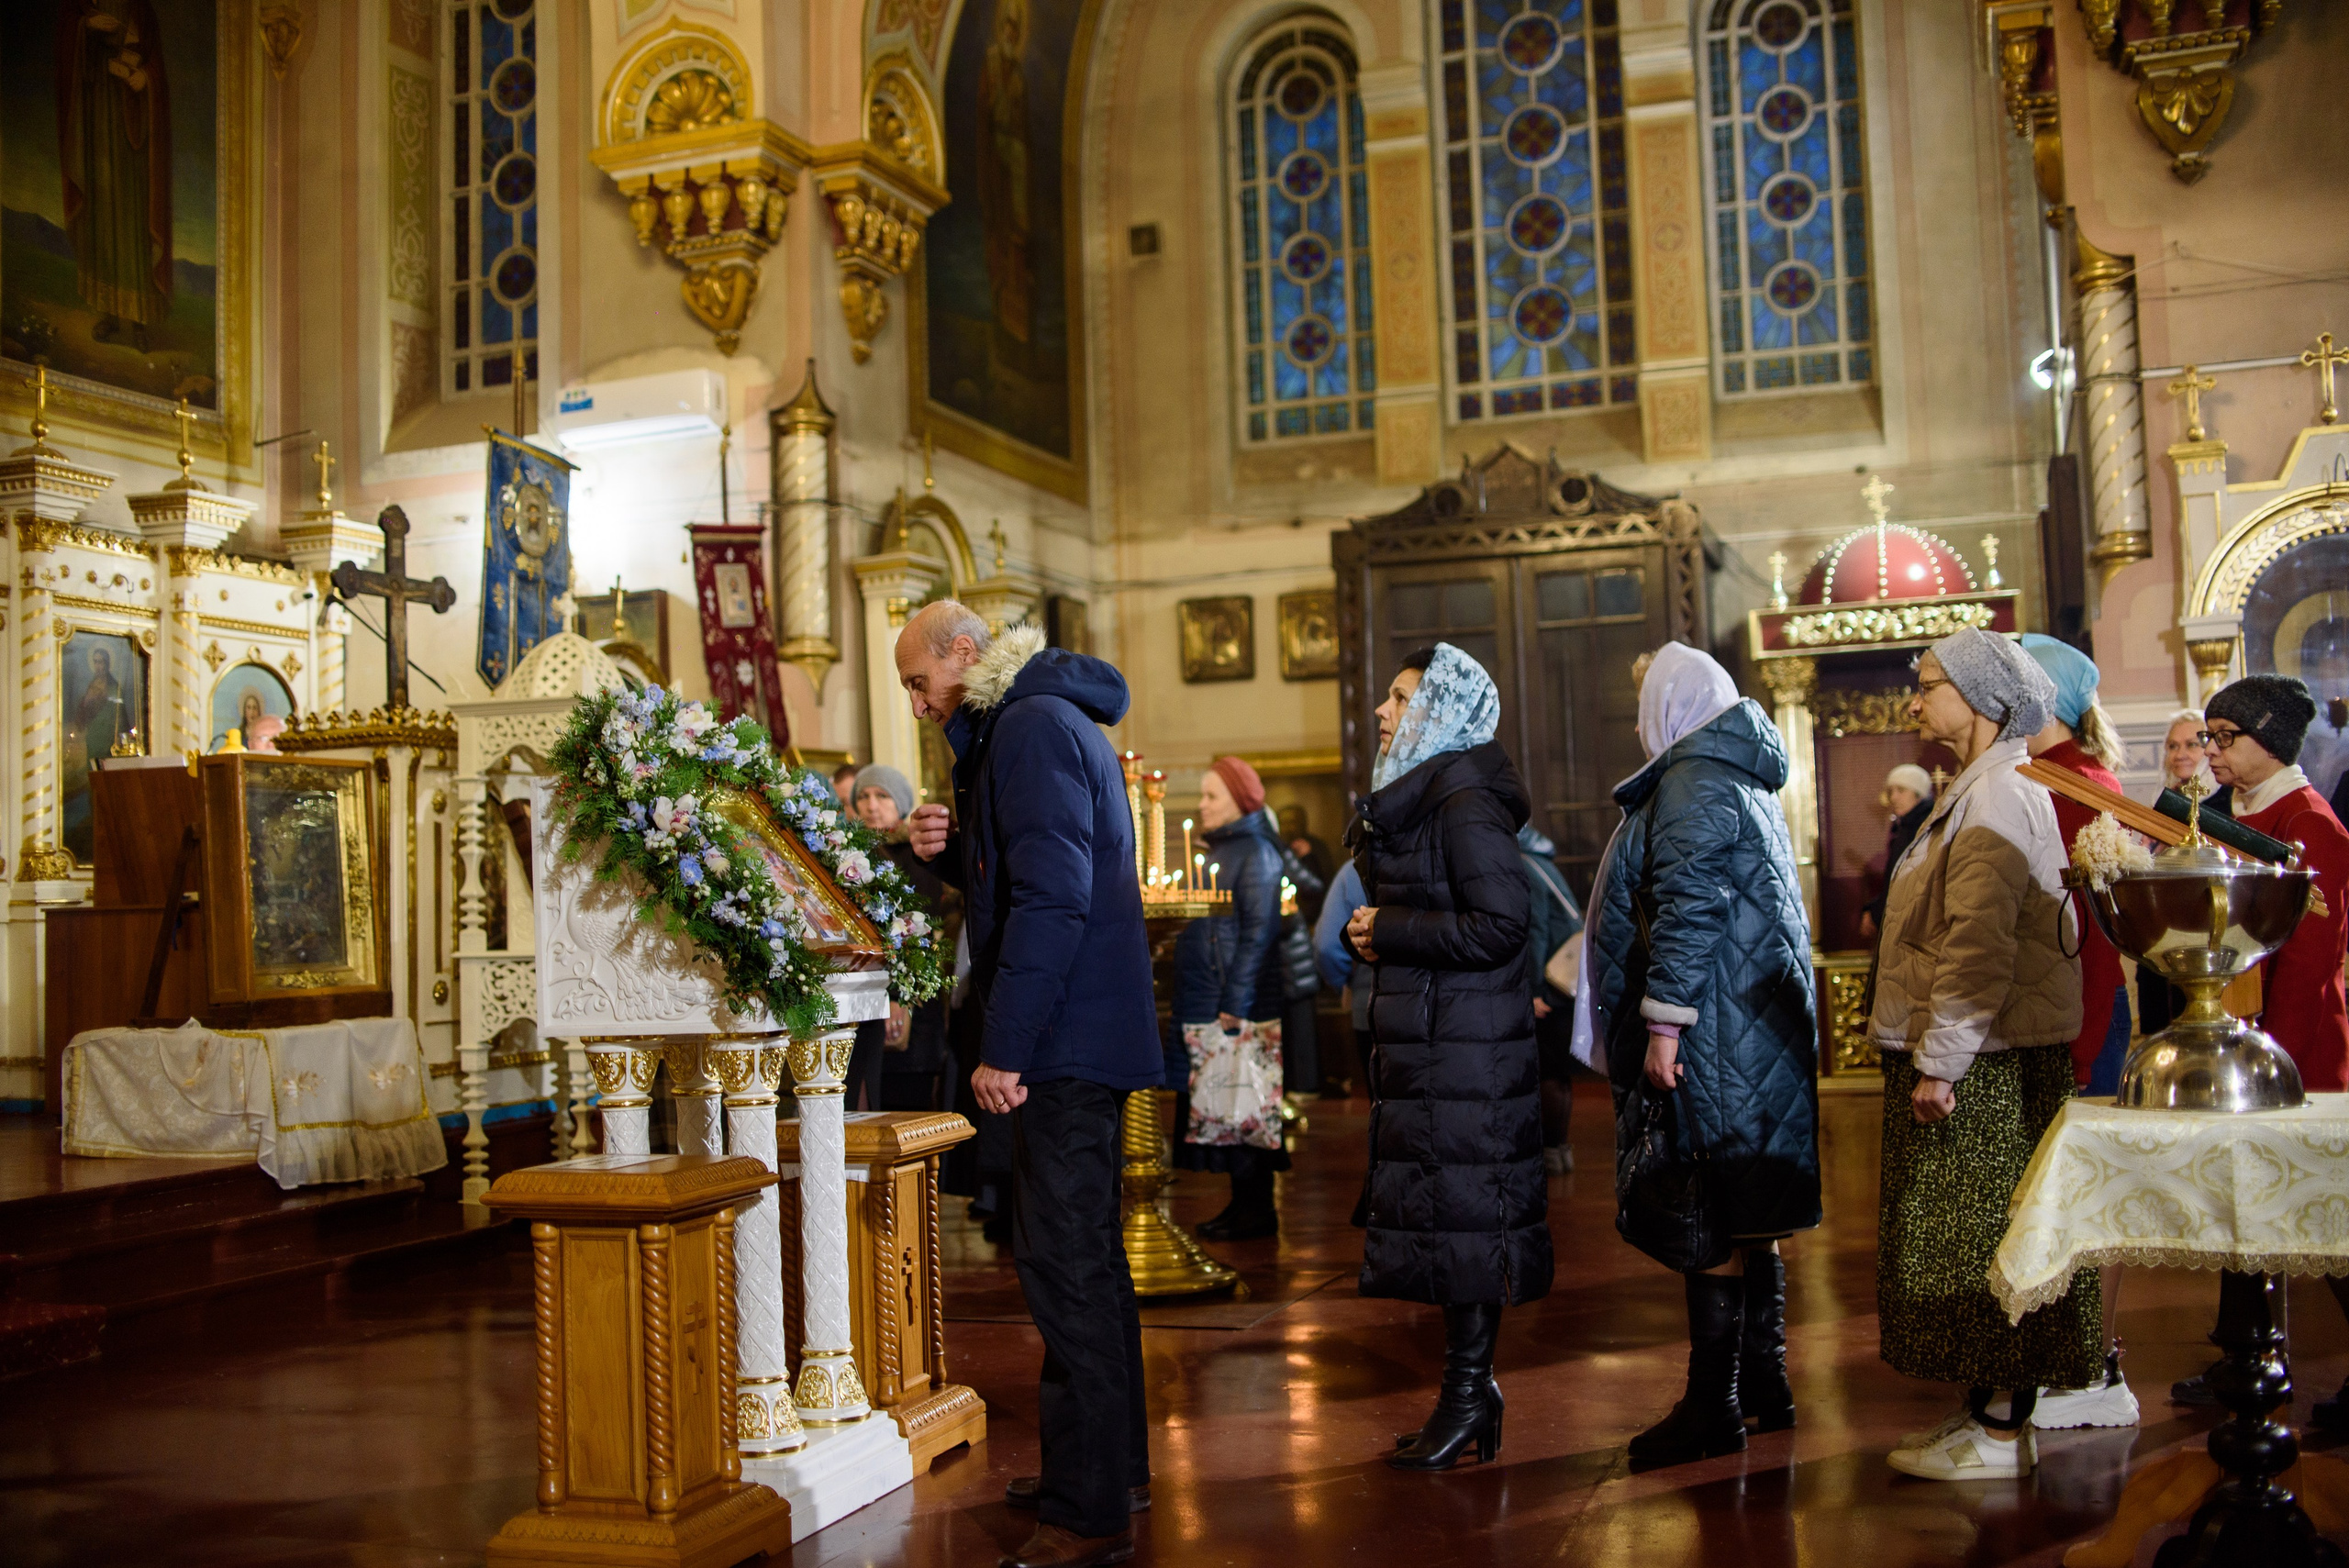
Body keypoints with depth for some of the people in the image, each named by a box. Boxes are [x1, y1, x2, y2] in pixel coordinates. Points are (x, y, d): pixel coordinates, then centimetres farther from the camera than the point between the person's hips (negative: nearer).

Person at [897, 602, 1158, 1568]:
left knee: (1061, 1263, -7)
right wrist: (954, 852, 6)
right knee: (1086, 1255, 18)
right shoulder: (1044, 722, 20)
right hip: (1082, 1042, 11)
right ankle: (1112, 1467, 30)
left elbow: (1051, 899, -22)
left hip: (1065, 1041, -11)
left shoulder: (1033, 727, -13)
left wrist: (1004, 1048, -21)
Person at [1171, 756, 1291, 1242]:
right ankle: (1242, 1203, 16)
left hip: (1242, 1005, -9)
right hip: (1209, 1002, 9)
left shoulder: (1255, 851, -9)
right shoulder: (1215, 850, 17)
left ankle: (1258, 1210, 2)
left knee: (1244, 1106, -5)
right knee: (1220, 1109, 9)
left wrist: (1235, 1002, -19)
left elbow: (1259, 931, -16)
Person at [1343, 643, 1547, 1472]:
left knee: (1462, 1216, -3)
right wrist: (1374, 933, 5)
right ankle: (1470, 1391, 21)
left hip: (1464, 1050, -10)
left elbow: (1498, 927, -21)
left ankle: (1468, 1397, 6)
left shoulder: (1465, 803, -13)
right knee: (1444, 1217, 12)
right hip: (1426, 1039, 10)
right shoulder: (1414, 800, 17)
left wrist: (1388, 929, -14)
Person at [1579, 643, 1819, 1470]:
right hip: (1763, 1022, 10)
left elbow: (1688, 907, -20)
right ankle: (1764, 1384, 24)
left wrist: (1663, 1025, -20)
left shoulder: (1693, 783, -11)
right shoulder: (1747, 781, 19)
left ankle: (1713, 1408, 0)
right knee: (1748, 1220, 15)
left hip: (1715, 1031, -10)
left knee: (1713, 1222, -5)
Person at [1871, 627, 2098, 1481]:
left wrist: (1939, 1059, -22)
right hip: (1972, 1057, 10)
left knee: (1983, 1242, -2)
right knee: (1975, 1244, 14)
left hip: (1983, 1064, -10)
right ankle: (1985, 1410, 23)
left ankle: (2002, 1435, 7)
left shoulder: (1995, 799, -17)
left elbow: (1979, 951, -24)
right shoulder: (1981, 792, 17)